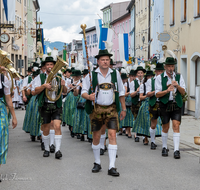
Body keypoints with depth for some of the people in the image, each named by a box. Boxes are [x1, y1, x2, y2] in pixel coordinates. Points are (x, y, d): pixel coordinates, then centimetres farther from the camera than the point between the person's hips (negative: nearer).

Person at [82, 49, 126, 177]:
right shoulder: (91, 75, 1)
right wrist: (89, 96, -21)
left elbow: (121, 92, 15)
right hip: (96, 109, 0)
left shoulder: (115, 74, 7)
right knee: (96, 136, 6)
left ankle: (112, 167, -10)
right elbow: (83, 92, 2)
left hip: (111, 109, 0)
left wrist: (124, 109, 13)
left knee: (112, 135, -11)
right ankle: (97, 163, 25)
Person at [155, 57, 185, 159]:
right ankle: (164, 148, 25)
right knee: (165, 127, 7)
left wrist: (177, 86, -16)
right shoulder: (160, 77, 1)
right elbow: (157, 94, -4)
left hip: (176, 104, 1)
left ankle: (176, 150, -10)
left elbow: (183, 92, 3)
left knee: (176, 126, -9)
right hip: (165, 104, -1)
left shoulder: (179, 76, 7)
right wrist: (167, 90, -20)